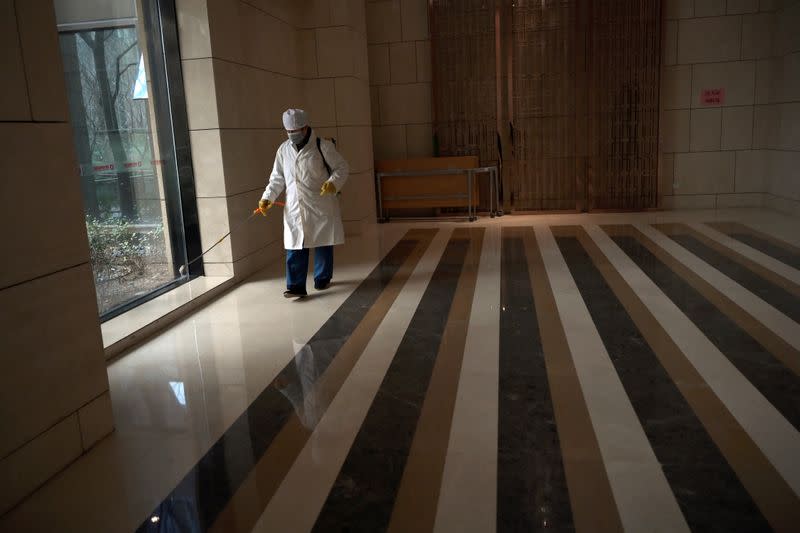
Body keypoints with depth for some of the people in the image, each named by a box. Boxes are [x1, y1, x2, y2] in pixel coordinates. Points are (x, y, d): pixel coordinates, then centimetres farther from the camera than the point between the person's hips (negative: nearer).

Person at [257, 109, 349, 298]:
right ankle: (296, 286, 1)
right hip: (294, 208, 3)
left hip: (321, 206, -3)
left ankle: (322, 279, 26)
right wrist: (267, 197, 3)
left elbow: (342, 167, -1)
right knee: (294, 248, -2)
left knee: (323, 245, 9)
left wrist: (333, 183, -20)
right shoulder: (283, 150, 8)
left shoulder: (323, 146, -5)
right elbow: (277, 178, 15)